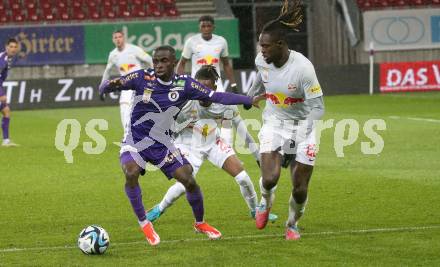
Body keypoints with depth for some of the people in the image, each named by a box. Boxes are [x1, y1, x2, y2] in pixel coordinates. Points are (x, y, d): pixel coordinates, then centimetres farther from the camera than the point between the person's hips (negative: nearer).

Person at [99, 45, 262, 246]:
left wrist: (249, 100, -15)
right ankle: (144, 224, -9)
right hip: (135, 143, -2)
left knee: (189, 181, -5)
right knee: (131, 174, -29)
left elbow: (216, 96, -8)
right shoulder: (142, 78, -14)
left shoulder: (184, 84, -9)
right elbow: (105, 87, -16)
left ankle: (200, 223, 24)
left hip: (163, 146, 2)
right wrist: (109, 86, -41)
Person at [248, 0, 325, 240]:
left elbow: (317, 107, -23)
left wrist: (299, 135, -36)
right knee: (269, 178, -19)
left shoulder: (302, 67, -27)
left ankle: (292, 224, 31)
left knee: (300, 189, 0)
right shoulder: (262, 60, -11)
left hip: (301, 126, -3)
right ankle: (266, 202, 17)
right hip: (273, 124, 3)